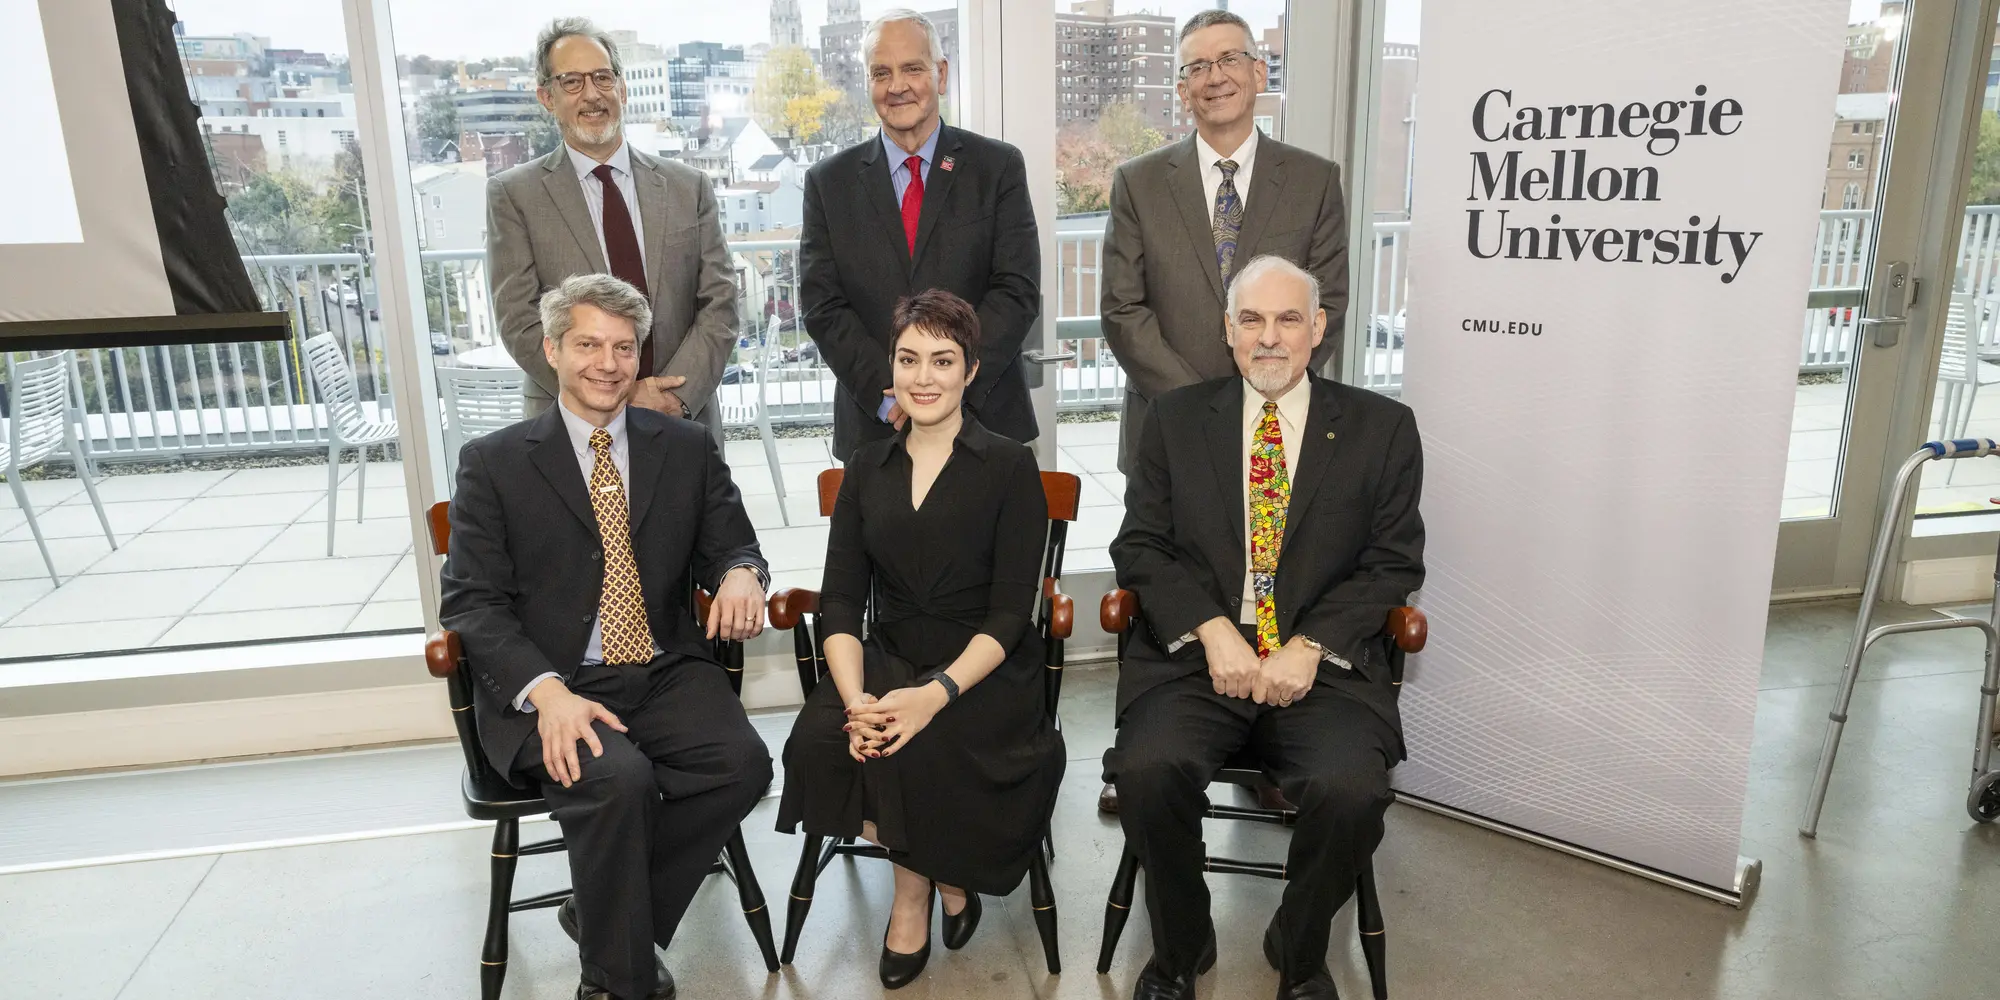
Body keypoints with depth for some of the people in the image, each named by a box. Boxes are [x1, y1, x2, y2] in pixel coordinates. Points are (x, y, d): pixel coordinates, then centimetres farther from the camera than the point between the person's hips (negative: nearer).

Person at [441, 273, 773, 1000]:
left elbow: (729, 547, 12)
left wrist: (741, 572, -16)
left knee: (743, 763, -24)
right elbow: (472, 600, -2)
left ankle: (600, 915, -1)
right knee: (617, 778, -31)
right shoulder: (493, 463, 3)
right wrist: (546, 691, -20)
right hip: (547, 688, -2)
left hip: (666, 674, 3)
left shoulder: (687, 449, 10)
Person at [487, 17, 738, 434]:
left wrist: (676, 396, -14)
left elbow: (719, 305, 0)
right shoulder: (513, 195, 0)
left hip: (686, 420, 2)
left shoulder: (688, 187, 5)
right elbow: (520, 323, -7)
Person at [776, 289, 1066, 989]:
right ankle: (928, 873, 2)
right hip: (887, 661, 4)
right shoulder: (868, 468, 10)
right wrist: (855, 698, -17)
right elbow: (841, 603, 2)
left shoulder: (1010, 469, -2)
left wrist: (937, 693, -24)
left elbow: (1009, 614, -8)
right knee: (819, 739, -26)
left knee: (918, 746, -31)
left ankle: (916, 887, 3)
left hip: (984, 671, -3)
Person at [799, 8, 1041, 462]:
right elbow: (822, 306, 0)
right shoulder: (829, 182, 5)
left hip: (985, 416, 0)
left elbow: (1017, 291, -5)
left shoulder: (999, 167, 1)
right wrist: (888, 395, -13)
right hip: (873, 423, 1)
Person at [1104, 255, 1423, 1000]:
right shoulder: (1176, 418, 11)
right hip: (1194, 655, 1)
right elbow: (1140, 544, 5)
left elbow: (1392, 563, 4)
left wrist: (1308, 646, -11)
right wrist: (1211, 629, -11)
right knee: (1147, 770, -27)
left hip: (1322, 664, 0)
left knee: (1352, 790, -27)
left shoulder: (1381, 428, 8)